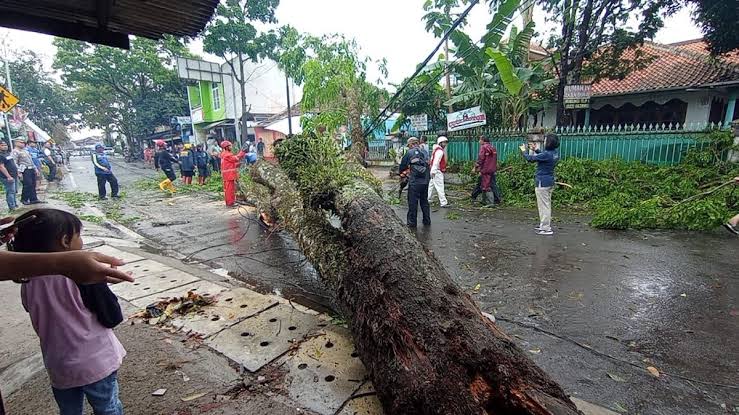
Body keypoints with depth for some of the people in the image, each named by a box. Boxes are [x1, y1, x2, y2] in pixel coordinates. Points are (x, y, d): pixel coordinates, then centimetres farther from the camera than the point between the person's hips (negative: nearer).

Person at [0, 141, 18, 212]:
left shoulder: (8, 153, 16)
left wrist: (17, 172, 22)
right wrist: (8, 176, -22)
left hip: (14, 176, 9)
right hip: (7, 177, -9)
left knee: (14, 191, 16)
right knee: (10, 192, -8)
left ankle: (15, 205, 26)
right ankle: (12, 207, -6)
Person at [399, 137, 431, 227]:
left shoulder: (409, 153, -4)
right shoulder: (424, 152, 10)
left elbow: (402, 166, 1)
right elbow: (427, 165, 15)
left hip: (414, 182, -5)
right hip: (425, 181, 5)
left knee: (413, 202, 5)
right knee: (424, 201, 17)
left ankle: (412, 222, 12)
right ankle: (427, 221, 24)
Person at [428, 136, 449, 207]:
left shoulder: (437, 150, 17)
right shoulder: (439, 151, -15)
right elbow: (436, 162, -24)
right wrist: (433, 171, -28)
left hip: (434, 171, 11)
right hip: (437, 171, -11)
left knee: (431, 185, 17)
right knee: (440, 187, -10)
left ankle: (428, 200, 27)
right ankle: (443, 202, -10)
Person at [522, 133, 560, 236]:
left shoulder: (547, 154, -22)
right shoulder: (555, 153, 5)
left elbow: (530, 158, -15)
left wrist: (524, 151, 2)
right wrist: (534, 150, 23)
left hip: (543, 182, -9)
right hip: (550, 181, 10)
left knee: (544, 205, -4)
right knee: (546, 204, 18)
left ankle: (546, 229, 1)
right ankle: (544, 224, 30)